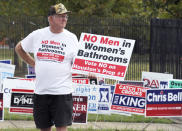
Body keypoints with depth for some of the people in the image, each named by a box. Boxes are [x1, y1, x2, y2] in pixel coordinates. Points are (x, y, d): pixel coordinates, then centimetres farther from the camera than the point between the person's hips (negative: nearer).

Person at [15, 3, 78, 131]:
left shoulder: (71, 38, 2)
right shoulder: (37, 35, 6)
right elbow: (19, 48, 22)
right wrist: (33, 63, 14)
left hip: (62, 91, -2)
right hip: (41, 91, 3)